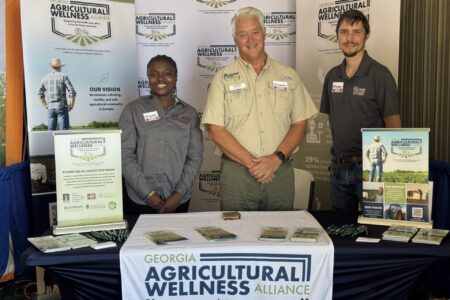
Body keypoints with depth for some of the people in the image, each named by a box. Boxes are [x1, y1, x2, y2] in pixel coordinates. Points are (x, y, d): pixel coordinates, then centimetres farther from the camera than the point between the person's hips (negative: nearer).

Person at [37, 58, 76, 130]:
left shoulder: (45, 78, 11)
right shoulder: (63, 76, -2)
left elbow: (40, 92, 18)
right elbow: (72, 92, -10)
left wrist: (45, 105, 20)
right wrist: (71, 105, -3)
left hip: (50, 107, 4)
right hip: (61, 106, -4)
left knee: (51, 130, 6)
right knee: (63, 130, -6)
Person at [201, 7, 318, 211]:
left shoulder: (288, 76, 9)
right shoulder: (223, 78, 2)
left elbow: (299, 123, 6)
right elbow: (215, 130, -5)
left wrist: (277, 158, -10)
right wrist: (251, 162, -12)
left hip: (280, 171, 2)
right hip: (237, 171, -2)